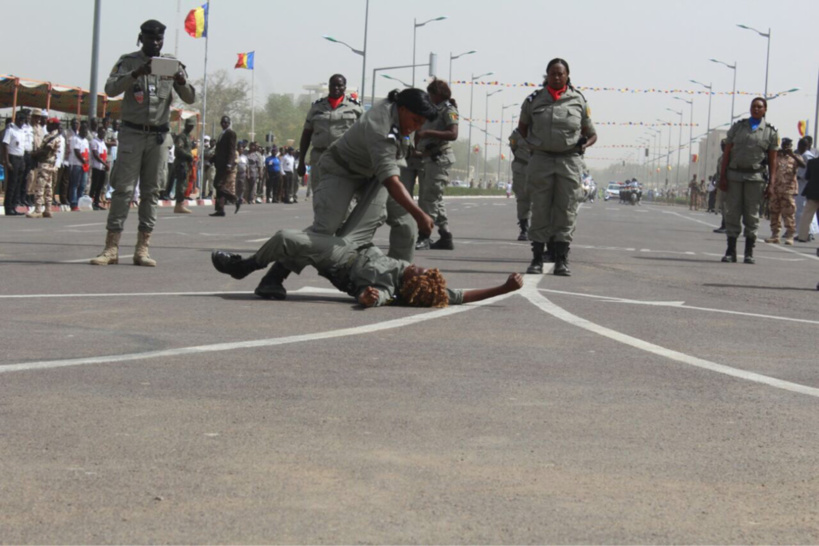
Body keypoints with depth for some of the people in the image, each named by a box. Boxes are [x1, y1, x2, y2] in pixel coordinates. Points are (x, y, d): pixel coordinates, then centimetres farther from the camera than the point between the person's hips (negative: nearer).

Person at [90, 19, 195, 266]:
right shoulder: (129, 61, 1)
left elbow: (190, 98, 2)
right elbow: (111, 89, -13)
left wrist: (182, 81, -21)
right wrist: (136, 74, -28)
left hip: (160, 136, 2)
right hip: (132, 133, -2)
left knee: (151, 192, 2)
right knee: (123, 190, -6)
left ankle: (142, 249, 3)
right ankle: (111, 248, -8)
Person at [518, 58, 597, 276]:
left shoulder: (578, 100, 7)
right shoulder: (534, 100, 7)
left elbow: (591, 133, 14)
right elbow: (522, 127, 22)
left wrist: (583, 144, -6)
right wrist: (530, 144, 8)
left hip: (569, 160, 0)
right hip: (541, 159, 0)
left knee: (566, 211, 0)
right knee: (540, 211, 1)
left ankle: (562, 260, 3)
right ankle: (537, 258, 6)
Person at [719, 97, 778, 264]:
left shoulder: (770, 132, 7)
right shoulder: (737, 127, 9)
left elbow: (772, 160, 6)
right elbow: (727, 153, 7)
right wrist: (722, 176, -2)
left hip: (755, 177, -1)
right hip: (734, 175, 1)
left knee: (752, 215, 0)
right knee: (732, 213, -1)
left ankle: (749, 253, 6)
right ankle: (731, 251, 4)